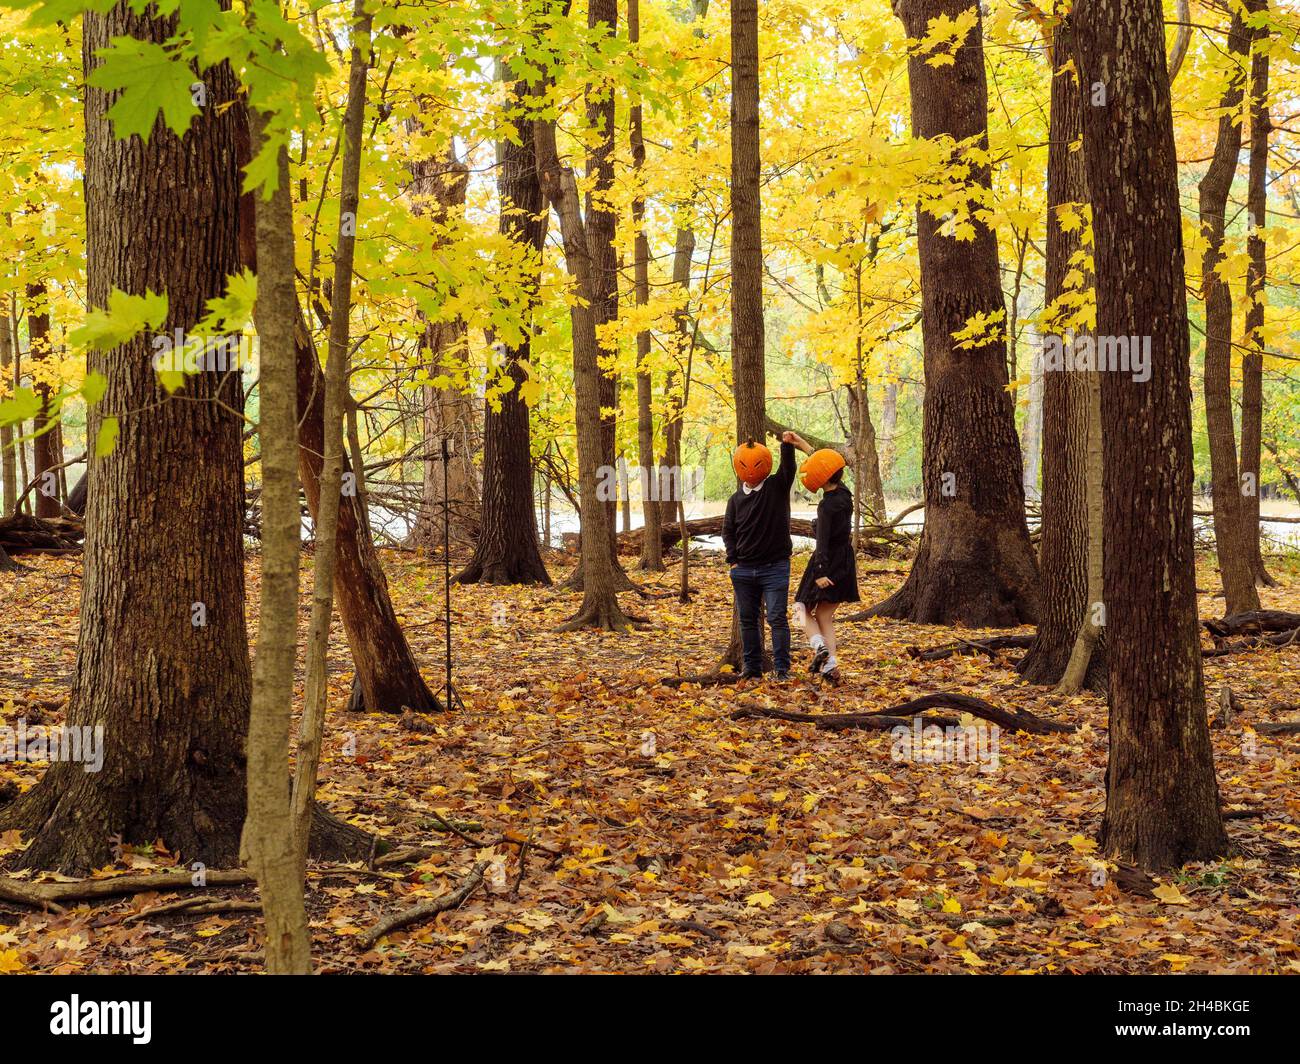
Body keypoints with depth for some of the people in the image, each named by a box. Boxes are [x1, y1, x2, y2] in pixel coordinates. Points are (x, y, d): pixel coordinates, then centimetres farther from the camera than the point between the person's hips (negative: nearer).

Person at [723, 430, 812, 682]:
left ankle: (782, 669, -3)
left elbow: (788, 468, -21)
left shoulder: (777, 487, -2)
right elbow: (728, 530, 11)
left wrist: (788, 445, -38)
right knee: (747, 619, 9)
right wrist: (733, 560, 1)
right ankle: (752, 667, 18)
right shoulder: (736, 498, 6)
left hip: (775, 568, -4)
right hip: (743, 570, 4)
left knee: (777, 618, -7)